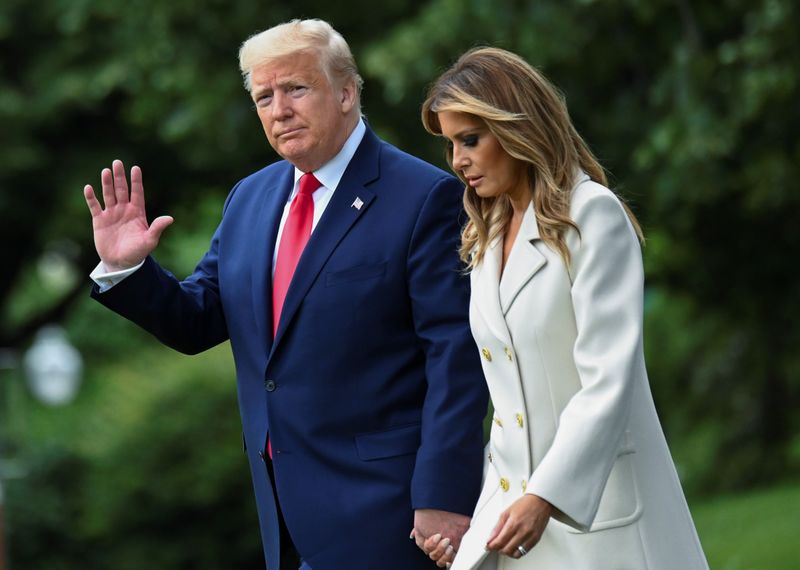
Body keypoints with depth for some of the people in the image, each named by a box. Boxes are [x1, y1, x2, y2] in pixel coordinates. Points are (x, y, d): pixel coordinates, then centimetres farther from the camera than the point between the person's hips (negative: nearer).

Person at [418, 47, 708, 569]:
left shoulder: (594, 217, -8)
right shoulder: (487, 240, 15)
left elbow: (609, 379, -16)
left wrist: (545, 497, -24)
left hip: (598, 503, -6)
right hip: (514, 502, 6)